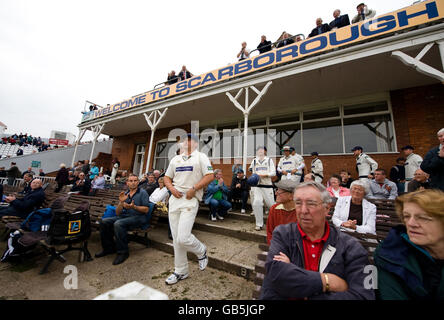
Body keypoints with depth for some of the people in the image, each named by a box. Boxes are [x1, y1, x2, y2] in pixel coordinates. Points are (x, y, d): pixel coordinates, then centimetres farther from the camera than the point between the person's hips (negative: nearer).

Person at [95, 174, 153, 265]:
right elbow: (117, 213, 10)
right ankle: (109, 248, 7)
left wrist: (134, 207, -22)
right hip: (124, 216, 7)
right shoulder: (124, 194, 16)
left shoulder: (142, 193, 0)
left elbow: (146, 209, -8)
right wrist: (121, 202, -8)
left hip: (138, 217, -6)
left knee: (118, 224, -29)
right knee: (104, 222, -9)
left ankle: (123, 252, -15)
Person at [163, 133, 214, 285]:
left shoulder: (201, 157, 1)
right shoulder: (175, 159, 18)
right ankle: (180, 271, 30)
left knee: (183, 238, -12)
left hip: (190, 200, -6)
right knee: (176, 238, 10)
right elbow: (167, 177, 20)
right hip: (175, 199, 6)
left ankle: (201, 251, 21)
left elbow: (210, 176, -8)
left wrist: (194, 188, -16)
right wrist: (171, 188, 0)